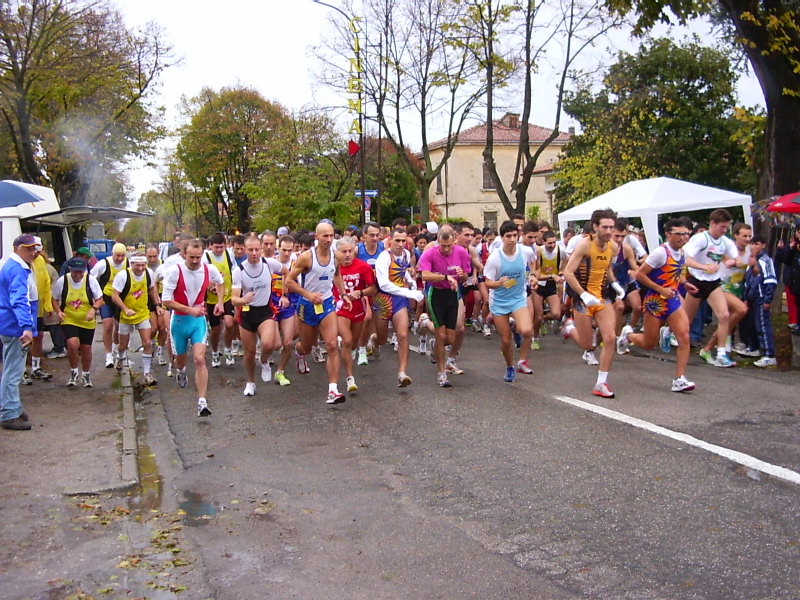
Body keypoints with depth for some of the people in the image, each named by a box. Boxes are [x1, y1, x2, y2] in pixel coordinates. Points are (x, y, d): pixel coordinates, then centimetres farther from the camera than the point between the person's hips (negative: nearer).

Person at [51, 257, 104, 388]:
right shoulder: (61, 281, -9)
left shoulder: (91, 280, -9)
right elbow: (55, 299, 6)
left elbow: (100, 299, -2)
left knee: (86, 348, 9)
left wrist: (94, 309, -21)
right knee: (73, 344, -22)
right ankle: (74, 372, 3)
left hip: (87, 321, 1)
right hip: (68, 320, -1)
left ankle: (86, 375, 33)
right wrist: (58, 311, -13)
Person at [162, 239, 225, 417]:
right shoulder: (174, 271, -17)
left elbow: (220, 282, 17)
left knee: (199, 359, -13)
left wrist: (220, 302, 5)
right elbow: (166, 300, -17)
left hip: (199, 319, 0)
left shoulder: (209, 269, -8)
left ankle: (202, 402, -12)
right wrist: (190, 310, -24)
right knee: (181, 358, 18)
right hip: (179, 320, 0)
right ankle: (180, 371, 57)